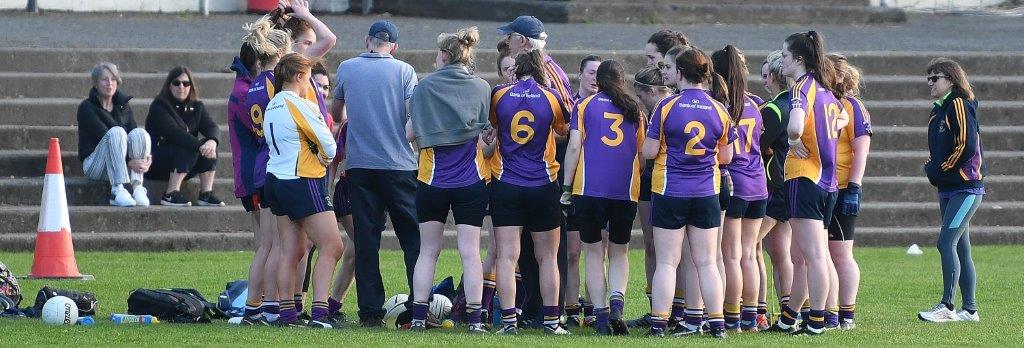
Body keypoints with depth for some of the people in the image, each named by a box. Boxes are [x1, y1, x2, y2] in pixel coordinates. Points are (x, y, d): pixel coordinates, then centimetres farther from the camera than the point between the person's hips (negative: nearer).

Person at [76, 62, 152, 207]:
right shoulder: (86, 108, -5)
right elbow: (103, 135, -16)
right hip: (94, 164, -5)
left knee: (140, 133, -22)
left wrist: (147, 158, -19)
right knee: (116, 132, -31)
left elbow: (137, 137, 2)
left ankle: (138, 188, -33)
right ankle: (117, 190, -43)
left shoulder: (123, 106, 13)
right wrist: (129, 161, -26)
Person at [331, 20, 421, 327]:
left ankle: (370, 311, 0)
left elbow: (337, 115, 21)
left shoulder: (346, 69, 6)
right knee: (413, 237, 4)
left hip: (359, 164, 2)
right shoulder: (403, 71, -1)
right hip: (399, 163, -2)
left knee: (366, 239, 4)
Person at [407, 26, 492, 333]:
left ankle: (418, 316, 6)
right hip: (471, 182, 0)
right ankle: (474, 317, -4)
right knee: (470, 252, 1)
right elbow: (488, 132, 0)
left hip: (432, 180, 0)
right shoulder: (482, 88, -1)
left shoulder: (425, 87, -5)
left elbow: (412, 133, -6)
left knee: (428, 251, 8)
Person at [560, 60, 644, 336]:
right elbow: (643, 152, 13)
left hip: (589, 189, -2)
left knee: (594, 252, 8)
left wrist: (567, 187, 1)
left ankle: (601, 314, 1)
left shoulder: (585, 106, 4)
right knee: (619, 252, 14)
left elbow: (574, 146, -2)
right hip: (626, 190, 2)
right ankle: (616, 302, -10)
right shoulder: (634, 110, 11)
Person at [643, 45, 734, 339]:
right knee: (706, 263, 8)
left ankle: (658, 322, 0)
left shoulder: (667, 107, -11)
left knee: (666, 262, 1)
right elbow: (726, 157, 8)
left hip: (669, 193, -3)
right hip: (707, 193, 3)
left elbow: (649, 152, -8)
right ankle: (716, 322, 7)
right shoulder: (719, 110, 0)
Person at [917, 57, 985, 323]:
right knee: (960, 248, 9)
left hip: (966, 186, -9)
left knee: (946, 243, -16)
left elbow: (967, 146, -19)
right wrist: (933, 169, 5)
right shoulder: (940, 110, 16)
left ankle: (946, 306, -17)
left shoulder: (960, 105, -11)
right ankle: (969, 309, 12)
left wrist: (939, 170, -13)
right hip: (948, 189, 9)